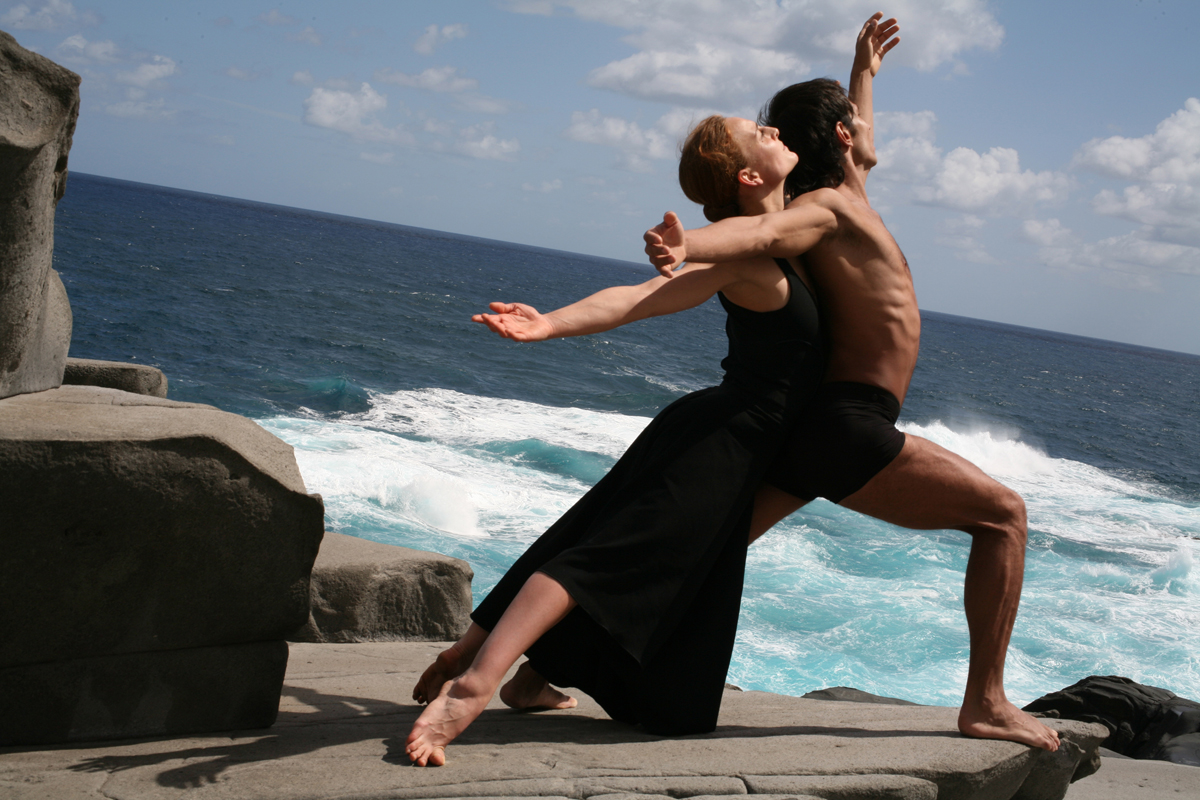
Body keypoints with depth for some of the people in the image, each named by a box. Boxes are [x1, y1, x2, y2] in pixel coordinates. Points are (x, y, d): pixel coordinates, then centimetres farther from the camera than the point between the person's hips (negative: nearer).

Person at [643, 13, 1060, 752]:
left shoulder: (843, 200, 19)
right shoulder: (829, 208, -10)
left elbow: (856, 145, 43)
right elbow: (762, 231, -31)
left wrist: (865, 70, 55)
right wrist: (683, 247, -51)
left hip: (804, 432, 10)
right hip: (845, 426, -10)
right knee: (1003, 513, -1)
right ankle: (986, 702, -5)